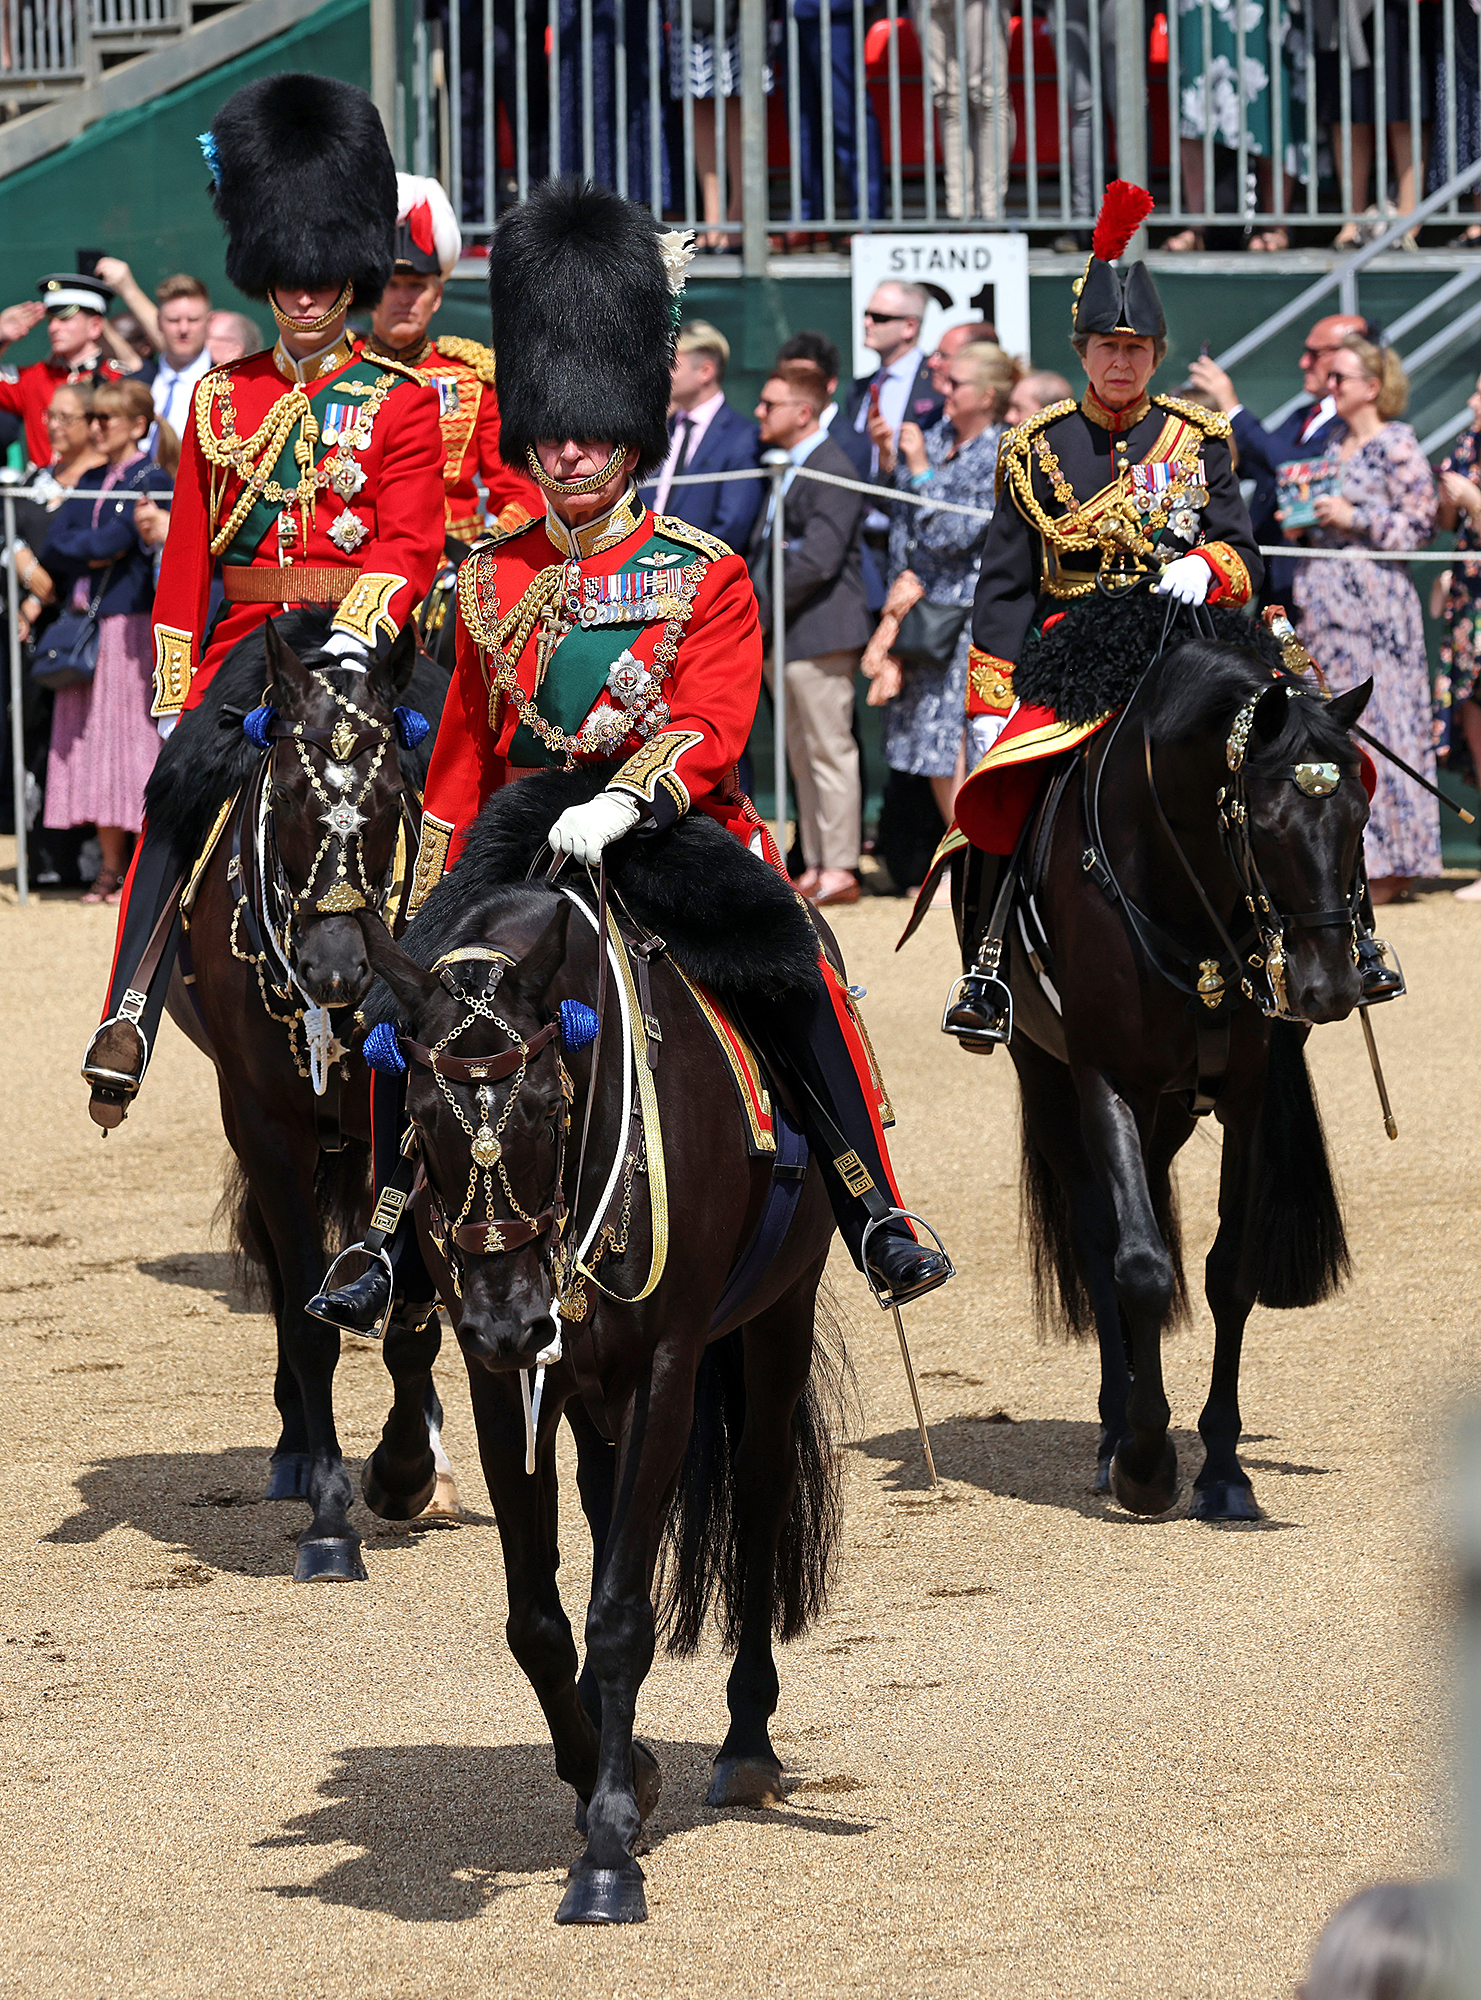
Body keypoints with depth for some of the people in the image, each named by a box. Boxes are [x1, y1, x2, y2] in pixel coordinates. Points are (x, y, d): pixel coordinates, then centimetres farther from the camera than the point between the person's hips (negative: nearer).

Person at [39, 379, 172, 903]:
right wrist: (95, 550, -7)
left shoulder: (152, 481, -3)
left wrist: (76, 546, 0)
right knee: (92, 739, 4)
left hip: (132, 622, -7)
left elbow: (113, 542, -15)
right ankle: (110, 866, 8)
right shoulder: (89, 482, 17)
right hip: (85, 621, 7)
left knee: (133, 734, -8)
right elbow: (54, 547, 8)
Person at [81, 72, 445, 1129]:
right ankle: (130, 1016, -27)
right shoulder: (223, 398, 14)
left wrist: (356, 634, -23)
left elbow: (409, 546, -5)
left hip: (357, 641, -2)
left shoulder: (401, 401, 5)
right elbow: (188, 554, 14)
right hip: (245, 638, 2)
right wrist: (177, 694, 7)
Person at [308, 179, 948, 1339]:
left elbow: (708, 726, -13)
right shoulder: (494, 580, 12)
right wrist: (434, 904, 11)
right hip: (525, 838, 4)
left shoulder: (706, 577, 0)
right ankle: (407, 1252, 0)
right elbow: (464, 750, 16)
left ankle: (875, 1218, -19)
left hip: (675, 832, -3)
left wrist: (619, 806, -31)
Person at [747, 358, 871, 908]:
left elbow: (817, 560, -22)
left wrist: (759, 601, -14)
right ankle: (816, 867, 17)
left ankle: (839, 870, -3)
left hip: (820, 634, -10)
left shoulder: (831, 472, -15)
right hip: (785, 637, 10)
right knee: (803, 755, 12)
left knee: (830, 752, -6)